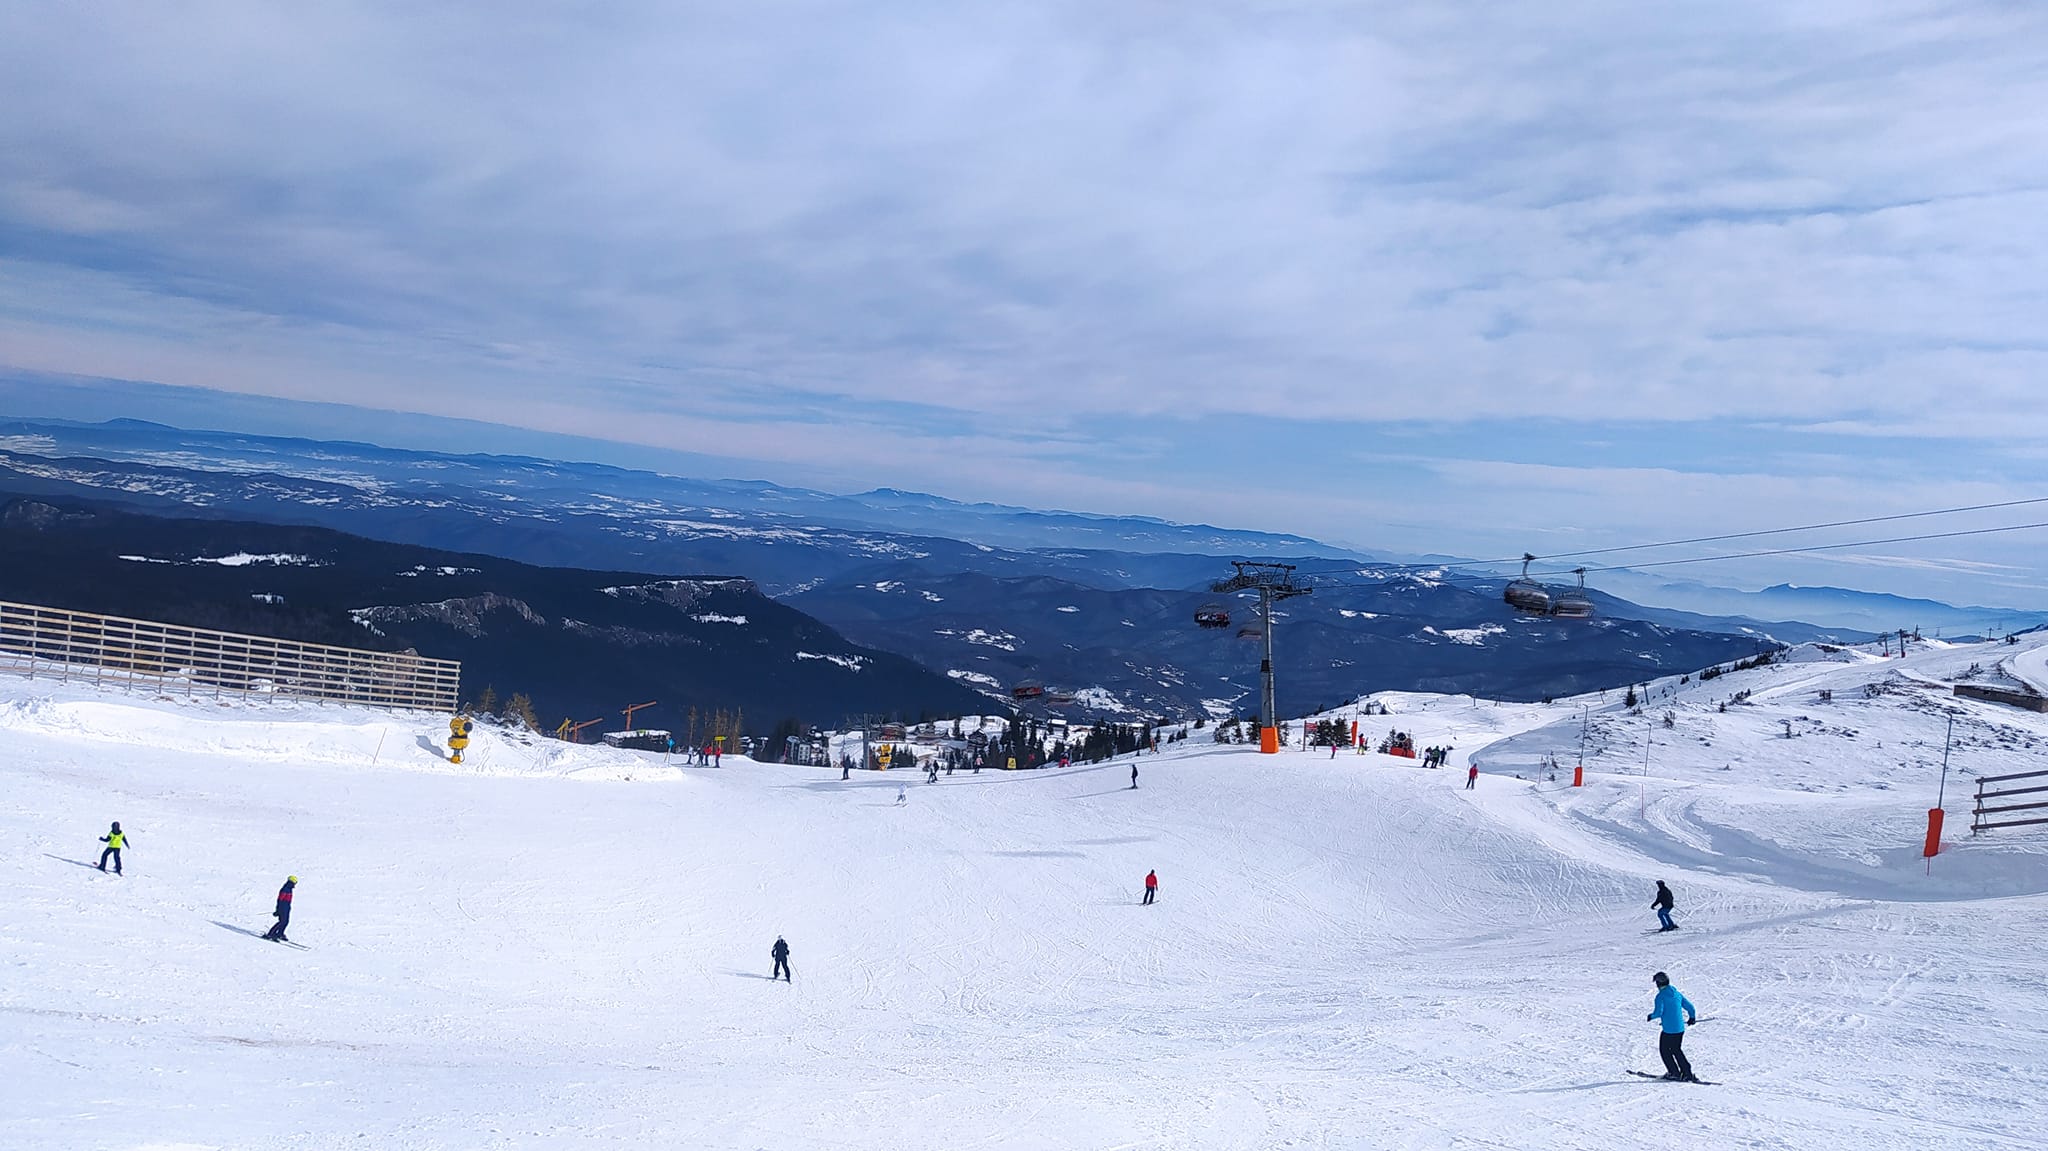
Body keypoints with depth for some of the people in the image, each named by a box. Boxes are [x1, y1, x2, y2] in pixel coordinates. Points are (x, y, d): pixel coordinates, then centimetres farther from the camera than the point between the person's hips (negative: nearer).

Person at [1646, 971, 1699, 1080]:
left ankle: (1674, 1072, 12)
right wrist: (1692, 1017, 32)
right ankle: (1687, 1072, 18)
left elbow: (1658, 1012, -21)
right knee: (1677, 1050, 21)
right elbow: (1689, 1006, 13)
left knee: (1664, 1050, 12)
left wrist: (1650, 1016, 0)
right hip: (1680, 1028, 7)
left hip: (1669, 1030, -7)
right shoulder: (1677, 993, 7)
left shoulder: (1660, 996, -13)